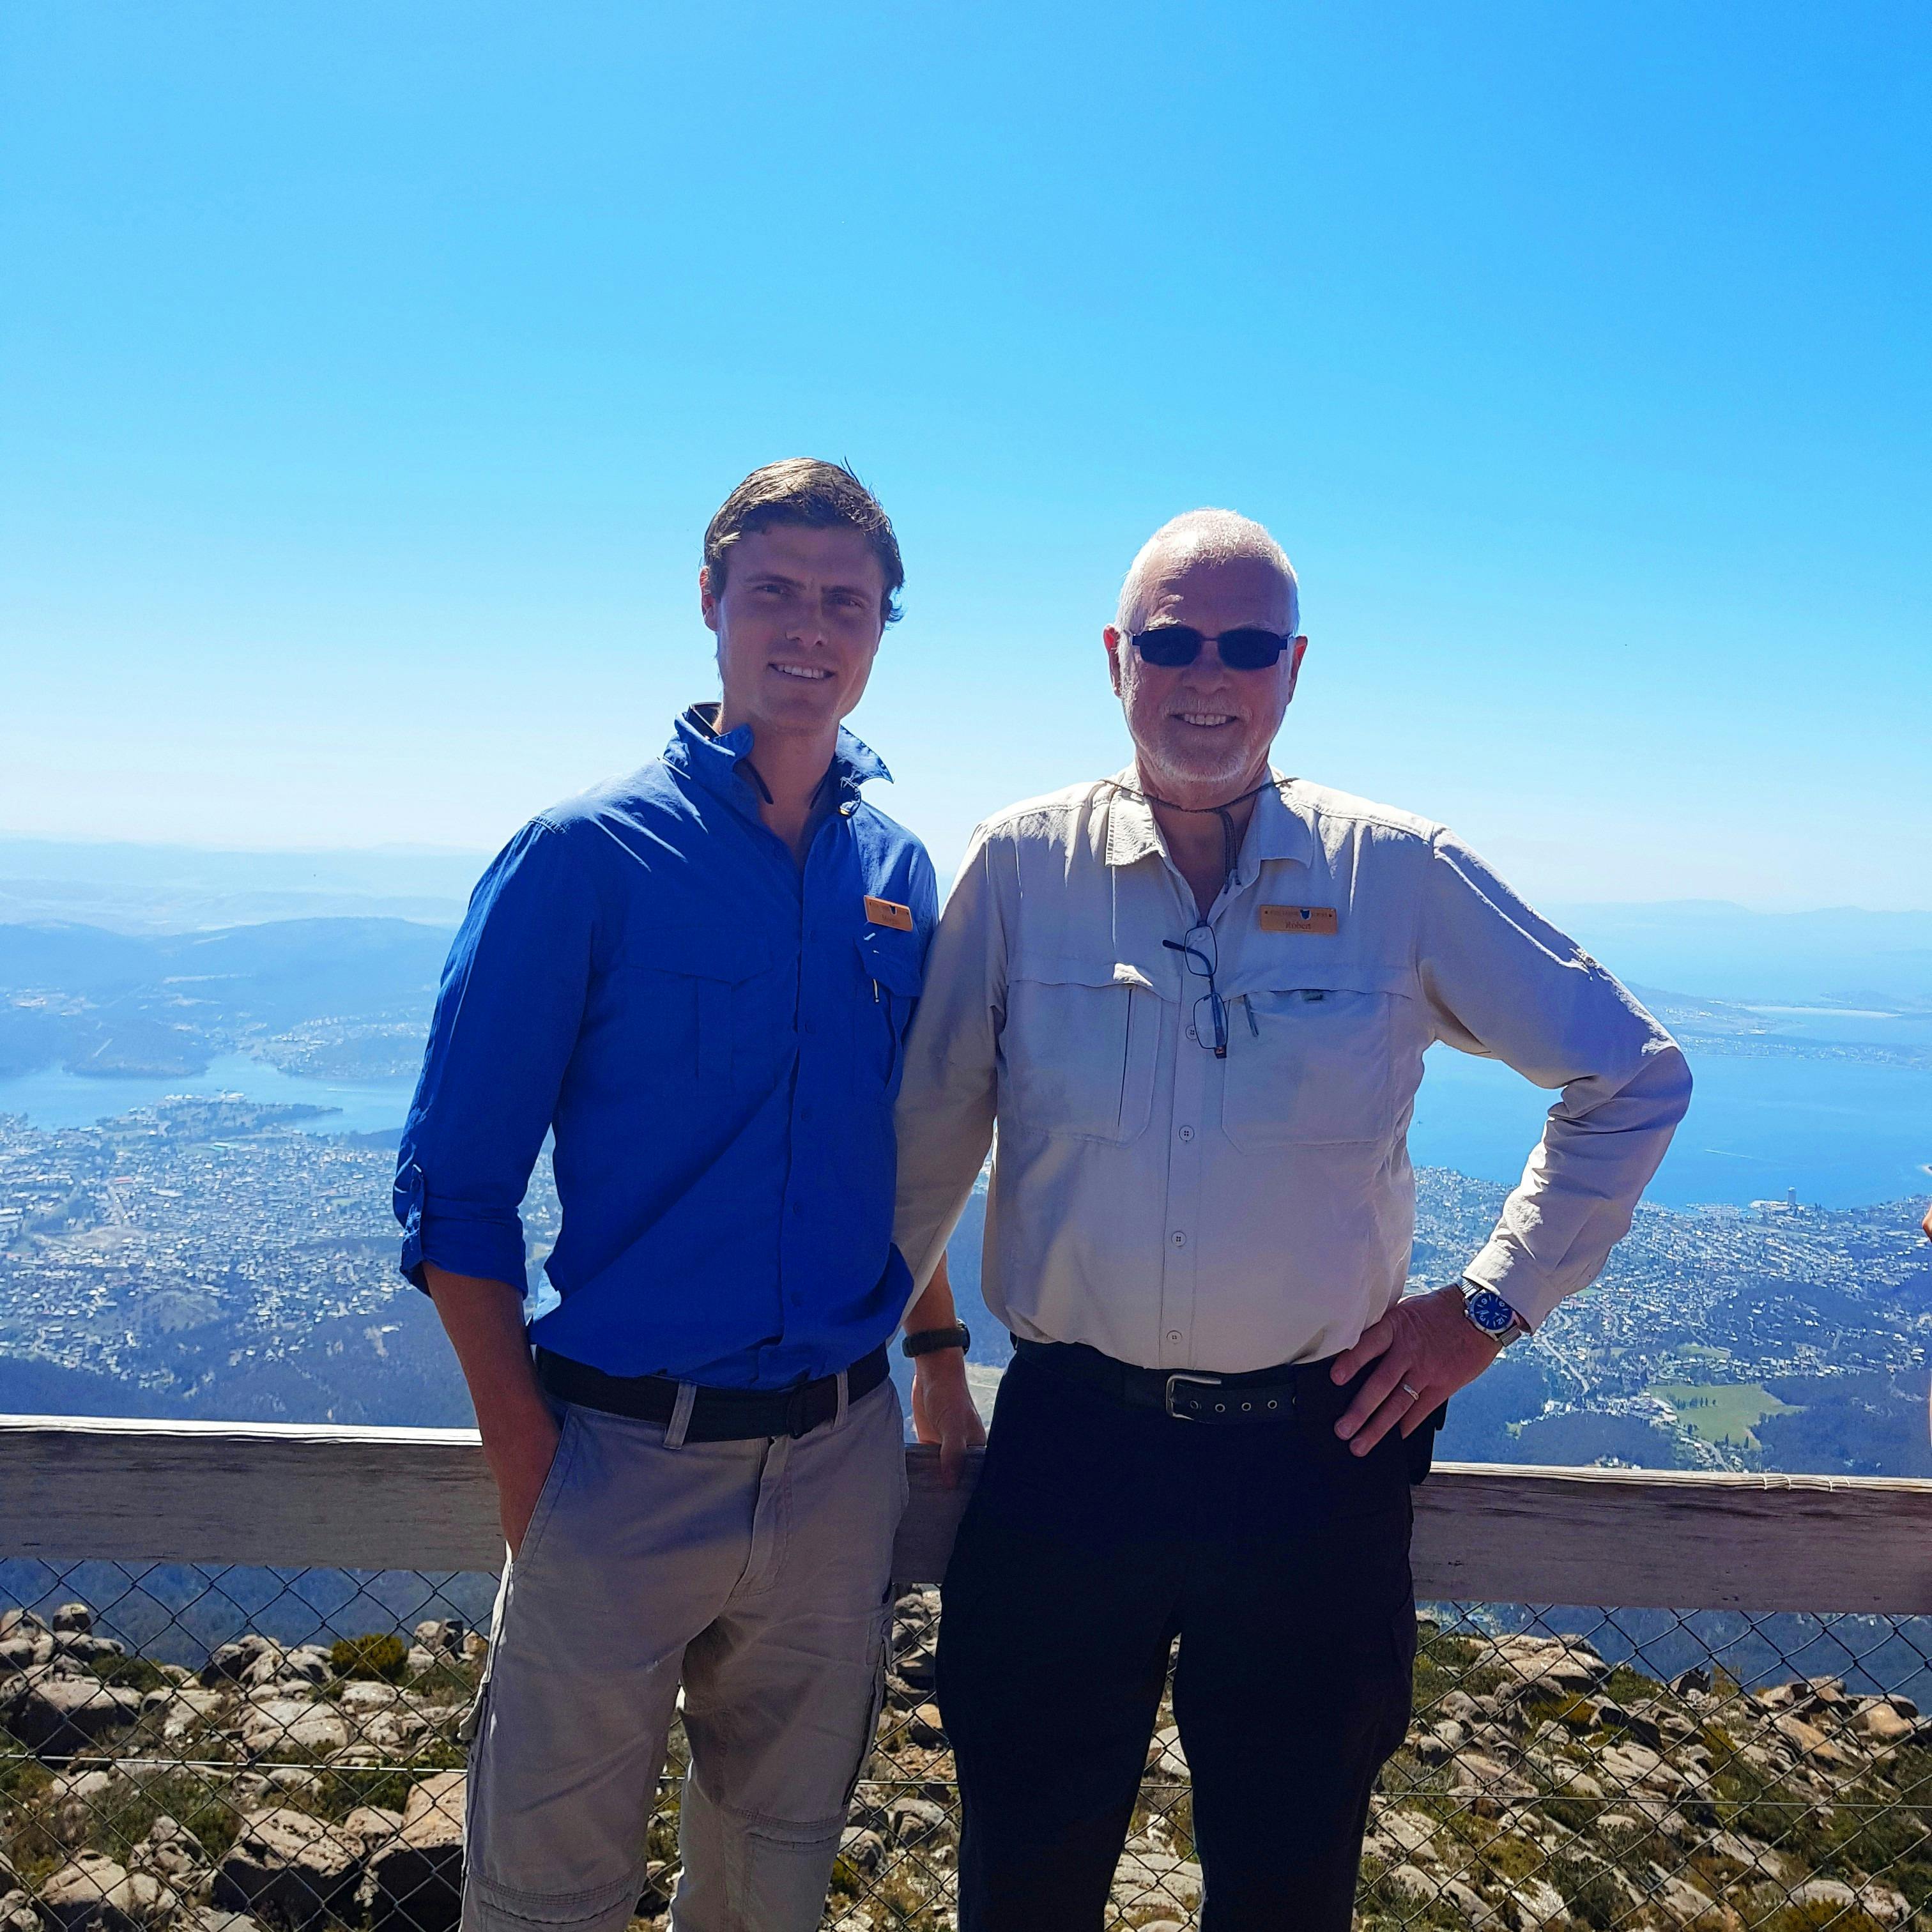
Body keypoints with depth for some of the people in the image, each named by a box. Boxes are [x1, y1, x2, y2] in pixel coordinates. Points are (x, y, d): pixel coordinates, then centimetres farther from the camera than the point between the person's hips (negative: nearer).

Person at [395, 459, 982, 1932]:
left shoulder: (898, 869, 5)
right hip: (625, 1456, -4)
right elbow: (456, 1178, -8)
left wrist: (937, 1338, 9)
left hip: (843, 1457, 4)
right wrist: (526, 1449, -12)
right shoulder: (585, 855, -10)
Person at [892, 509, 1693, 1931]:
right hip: (1069, 1442, 0)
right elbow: (928, 1128, 4)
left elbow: (1635, 1078, 5)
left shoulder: (1402, 877, -4)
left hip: (1320, 1451, 0)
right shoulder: (1022, 866, -4)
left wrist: (1491, 1301, 1)